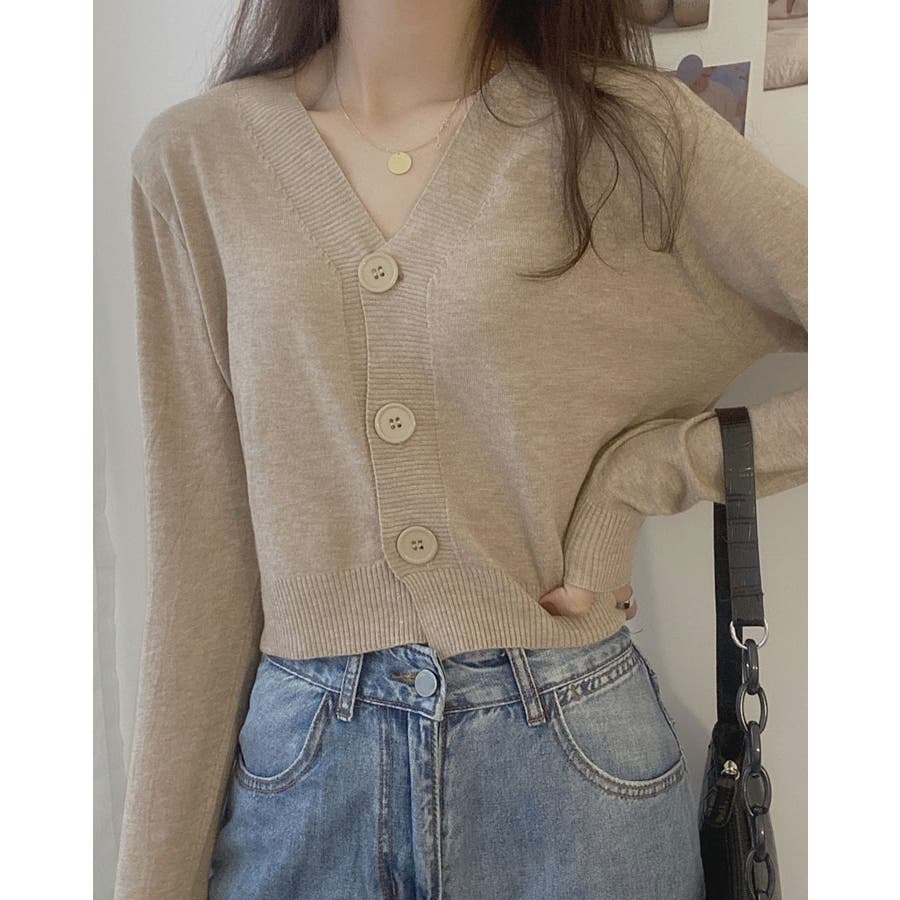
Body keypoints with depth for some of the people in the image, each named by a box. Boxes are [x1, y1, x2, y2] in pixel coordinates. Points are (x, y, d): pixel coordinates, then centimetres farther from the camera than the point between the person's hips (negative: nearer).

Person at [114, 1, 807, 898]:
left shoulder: (634, 130, -5)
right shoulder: (191, 158, -1)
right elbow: (203, 538, -1)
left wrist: (652, 469, -13)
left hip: (569, 758, 0)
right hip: (300, 766, 2)